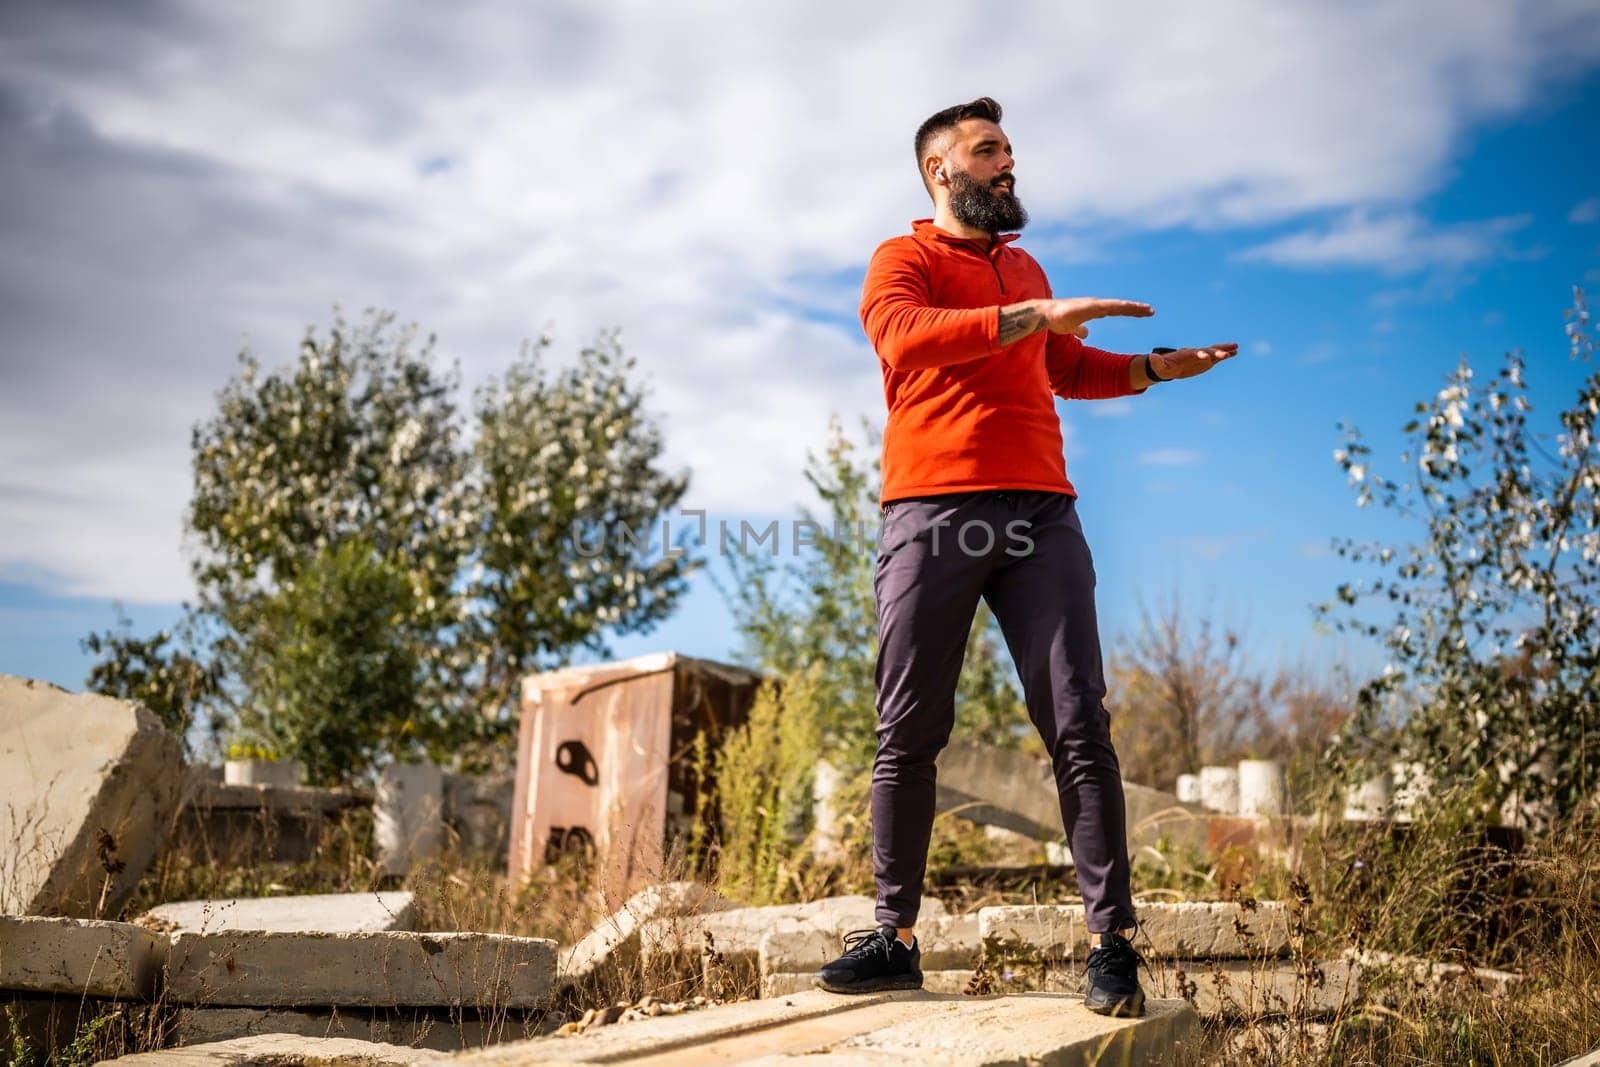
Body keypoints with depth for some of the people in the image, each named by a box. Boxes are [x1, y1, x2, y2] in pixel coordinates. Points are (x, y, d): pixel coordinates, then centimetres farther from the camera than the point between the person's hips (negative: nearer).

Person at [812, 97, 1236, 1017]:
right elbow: (902, 333, -14)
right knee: (909, 733, -1)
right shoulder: (904, 260, 9)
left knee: (1080, 726, -5)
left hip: (1040, 512, 4)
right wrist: (1036, 316, -20)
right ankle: (896, 935, 7)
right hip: (933, 515, -4)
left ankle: (1113, 941, -2)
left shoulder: (1027, 269, 27)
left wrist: (1158, 368, 25)